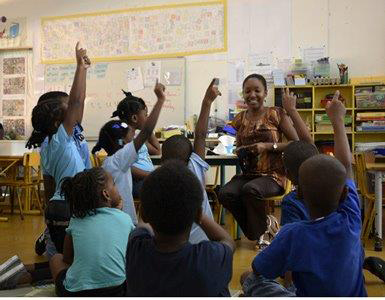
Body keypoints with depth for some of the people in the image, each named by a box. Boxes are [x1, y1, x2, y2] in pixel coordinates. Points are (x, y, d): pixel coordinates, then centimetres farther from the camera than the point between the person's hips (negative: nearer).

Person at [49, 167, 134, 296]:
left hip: (76, 293, 1)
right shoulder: (125, 219, 0)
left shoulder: (76, 220, 4)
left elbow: (67, 258, 16)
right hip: (117, 291, 0)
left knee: (56, 259, 28)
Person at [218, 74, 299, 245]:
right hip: (247, 174, 4)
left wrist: (268, 146, -15)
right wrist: (238, 152, 0)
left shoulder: (276, 114, -1)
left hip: (273, 175, -4)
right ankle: (265, 223, -1)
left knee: (250, 190, -35)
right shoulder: (239, 119, 11)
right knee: (225, 194, -25)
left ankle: (259, 231, -4)